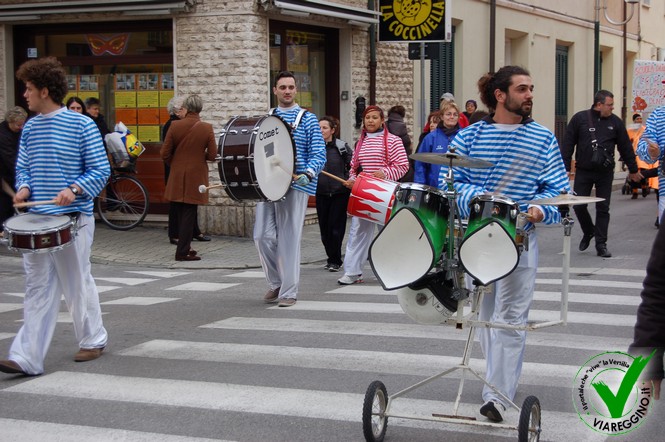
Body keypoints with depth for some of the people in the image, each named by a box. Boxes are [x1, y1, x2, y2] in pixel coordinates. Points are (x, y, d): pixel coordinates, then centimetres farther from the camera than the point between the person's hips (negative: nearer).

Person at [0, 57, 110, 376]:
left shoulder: (81, 125, -7)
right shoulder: (30, 127, 11)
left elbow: (101, 170, -7)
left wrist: (75, 190, -22)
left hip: (73, 218, -5)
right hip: (36, 218, 5)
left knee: (78, 284, 6)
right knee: (38, 288, 2)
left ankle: (93, 340, 26)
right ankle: (27, 358, 0)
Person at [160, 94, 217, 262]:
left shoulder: (175, 126, -6)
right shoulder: (207, 128, -9)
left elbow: (164, 153, -5)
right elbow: (212, 155, -8)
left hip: (177, 178, 2)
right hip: (195, 178, -2)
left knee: (180, 215, 13)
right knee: (189, 215, 1)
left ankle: (184, 247, 20)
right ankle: (183, 252, 0)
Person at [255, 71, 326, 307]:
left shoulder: (307, 119, 3)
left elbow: (319, 154, -3)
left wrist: (308, 173, -20)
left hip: (295, 185, -4)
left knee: (289, 239, -3)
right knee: (263, 236, 0)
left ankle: (289, 292, 5)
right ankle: (275, 283, 19)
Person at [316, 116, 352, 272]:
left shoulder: (342, 147, -6)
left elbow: (353, 166, -2)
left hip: (339, 193, -3)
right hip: (321, 193, 3)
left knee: (335, 227, -2)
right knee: (324, 227, 8)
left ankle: (335, 260, 7)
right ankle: (331, 258, 23)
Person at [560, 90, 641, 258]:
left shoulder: (615, 122, 2)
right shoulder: (580, 119, -4)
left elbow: (625, 147, 10)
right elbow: (567, 145, -2)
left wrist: (633, 170, 15)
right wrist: (565, 168, -6)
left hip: (605, 173, 1)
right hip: (583, 172, -1)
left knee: (603, 209, 2)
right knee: (579, 206, -1)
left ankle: (601, 244, 9)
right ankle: (588, 232, 26)